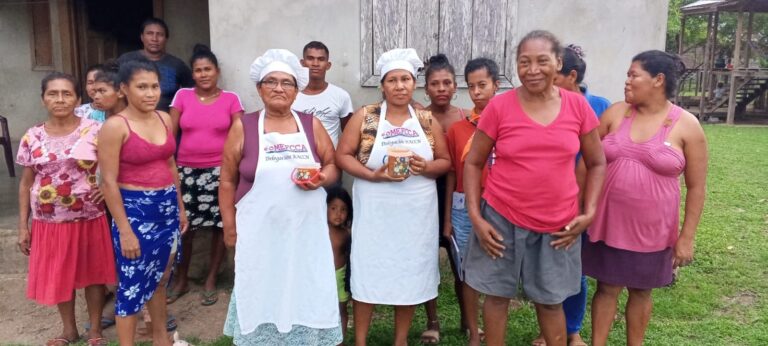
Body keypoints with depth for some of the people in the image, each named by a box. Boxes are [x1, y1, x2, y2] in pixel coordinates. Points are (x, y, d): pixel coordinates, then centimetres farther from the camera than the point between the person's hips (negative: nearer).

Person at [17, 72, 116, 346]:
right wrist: (23, 226, 4)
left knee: (93, 274, 10)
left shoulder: (94, 131, -7)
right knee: (58, 277, 15)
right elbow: (26, 184, 5)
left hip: (89, 218, -2)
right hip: (49, 222, 2)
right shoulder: (32, 138, 0)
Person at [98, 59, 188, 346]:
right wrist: (124, 230, -16)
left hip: (167, 207, 6)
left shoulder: (164, 119, 4)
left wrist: (180, 207, 14)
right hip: (135, 210, -6)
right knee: (132, 285, 4)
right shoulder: (115, 126, -14)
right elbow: (108, 182, -15)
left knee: (160, 278, 19)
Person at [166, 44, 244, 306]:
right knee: (183, 226, 4)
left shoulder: (231, 99, 2)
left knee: (219, 225, 3)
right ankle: (181, 280, 24)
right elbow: (170, 133, 4)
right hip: (186, 170, 1)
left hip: (219, 171, -1)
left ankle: (210, 281, 20)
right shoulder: (182, 96, 4)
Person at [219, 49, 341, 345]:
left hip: (306, 230, 2)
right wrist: (229, 227, 2)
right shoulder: (243, 126, 0)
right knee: (262, 295, 6)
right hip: (260, 231, -1)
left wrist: (322, 178, -12)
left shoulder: (312, 125, 4)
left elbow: (333, 165, 10)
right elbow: (227, 181, 3)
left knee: (307, 293, 6)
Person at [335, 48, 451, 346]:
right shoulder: (365, 116, -2)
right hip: (375, 210, -2)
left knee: (410, 272, 10)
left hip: (416, 211, 2)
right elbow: (342, 156, -3)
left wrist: (426, 167, -14)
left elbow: (445, 162, 7)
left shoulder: (427, 120, 4)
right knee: (368, 271, 4)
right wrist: (373, 175, -18)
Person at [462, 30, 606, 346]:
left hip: (558, 225, 1)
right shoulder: (499, 106, -8)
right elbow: (473, 164, -2)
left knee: (550, 300, 16)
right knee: (497, 294, 13)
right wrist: (475, 217, -9)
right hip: (502, 219, -1)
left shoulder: (577, 106, -3)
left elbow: (597, 163, 7)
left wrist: (588, 213, -3)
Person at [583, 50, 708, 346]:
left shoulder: (686, 125, -7)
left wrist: (686, 237, -4)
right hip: (608, 223, 1)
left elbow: (696, 187, -3)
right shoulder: (615, 113, -1)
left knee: (641, 291, 15)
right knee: (607, 287, 10)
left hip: (652, 229, -1)